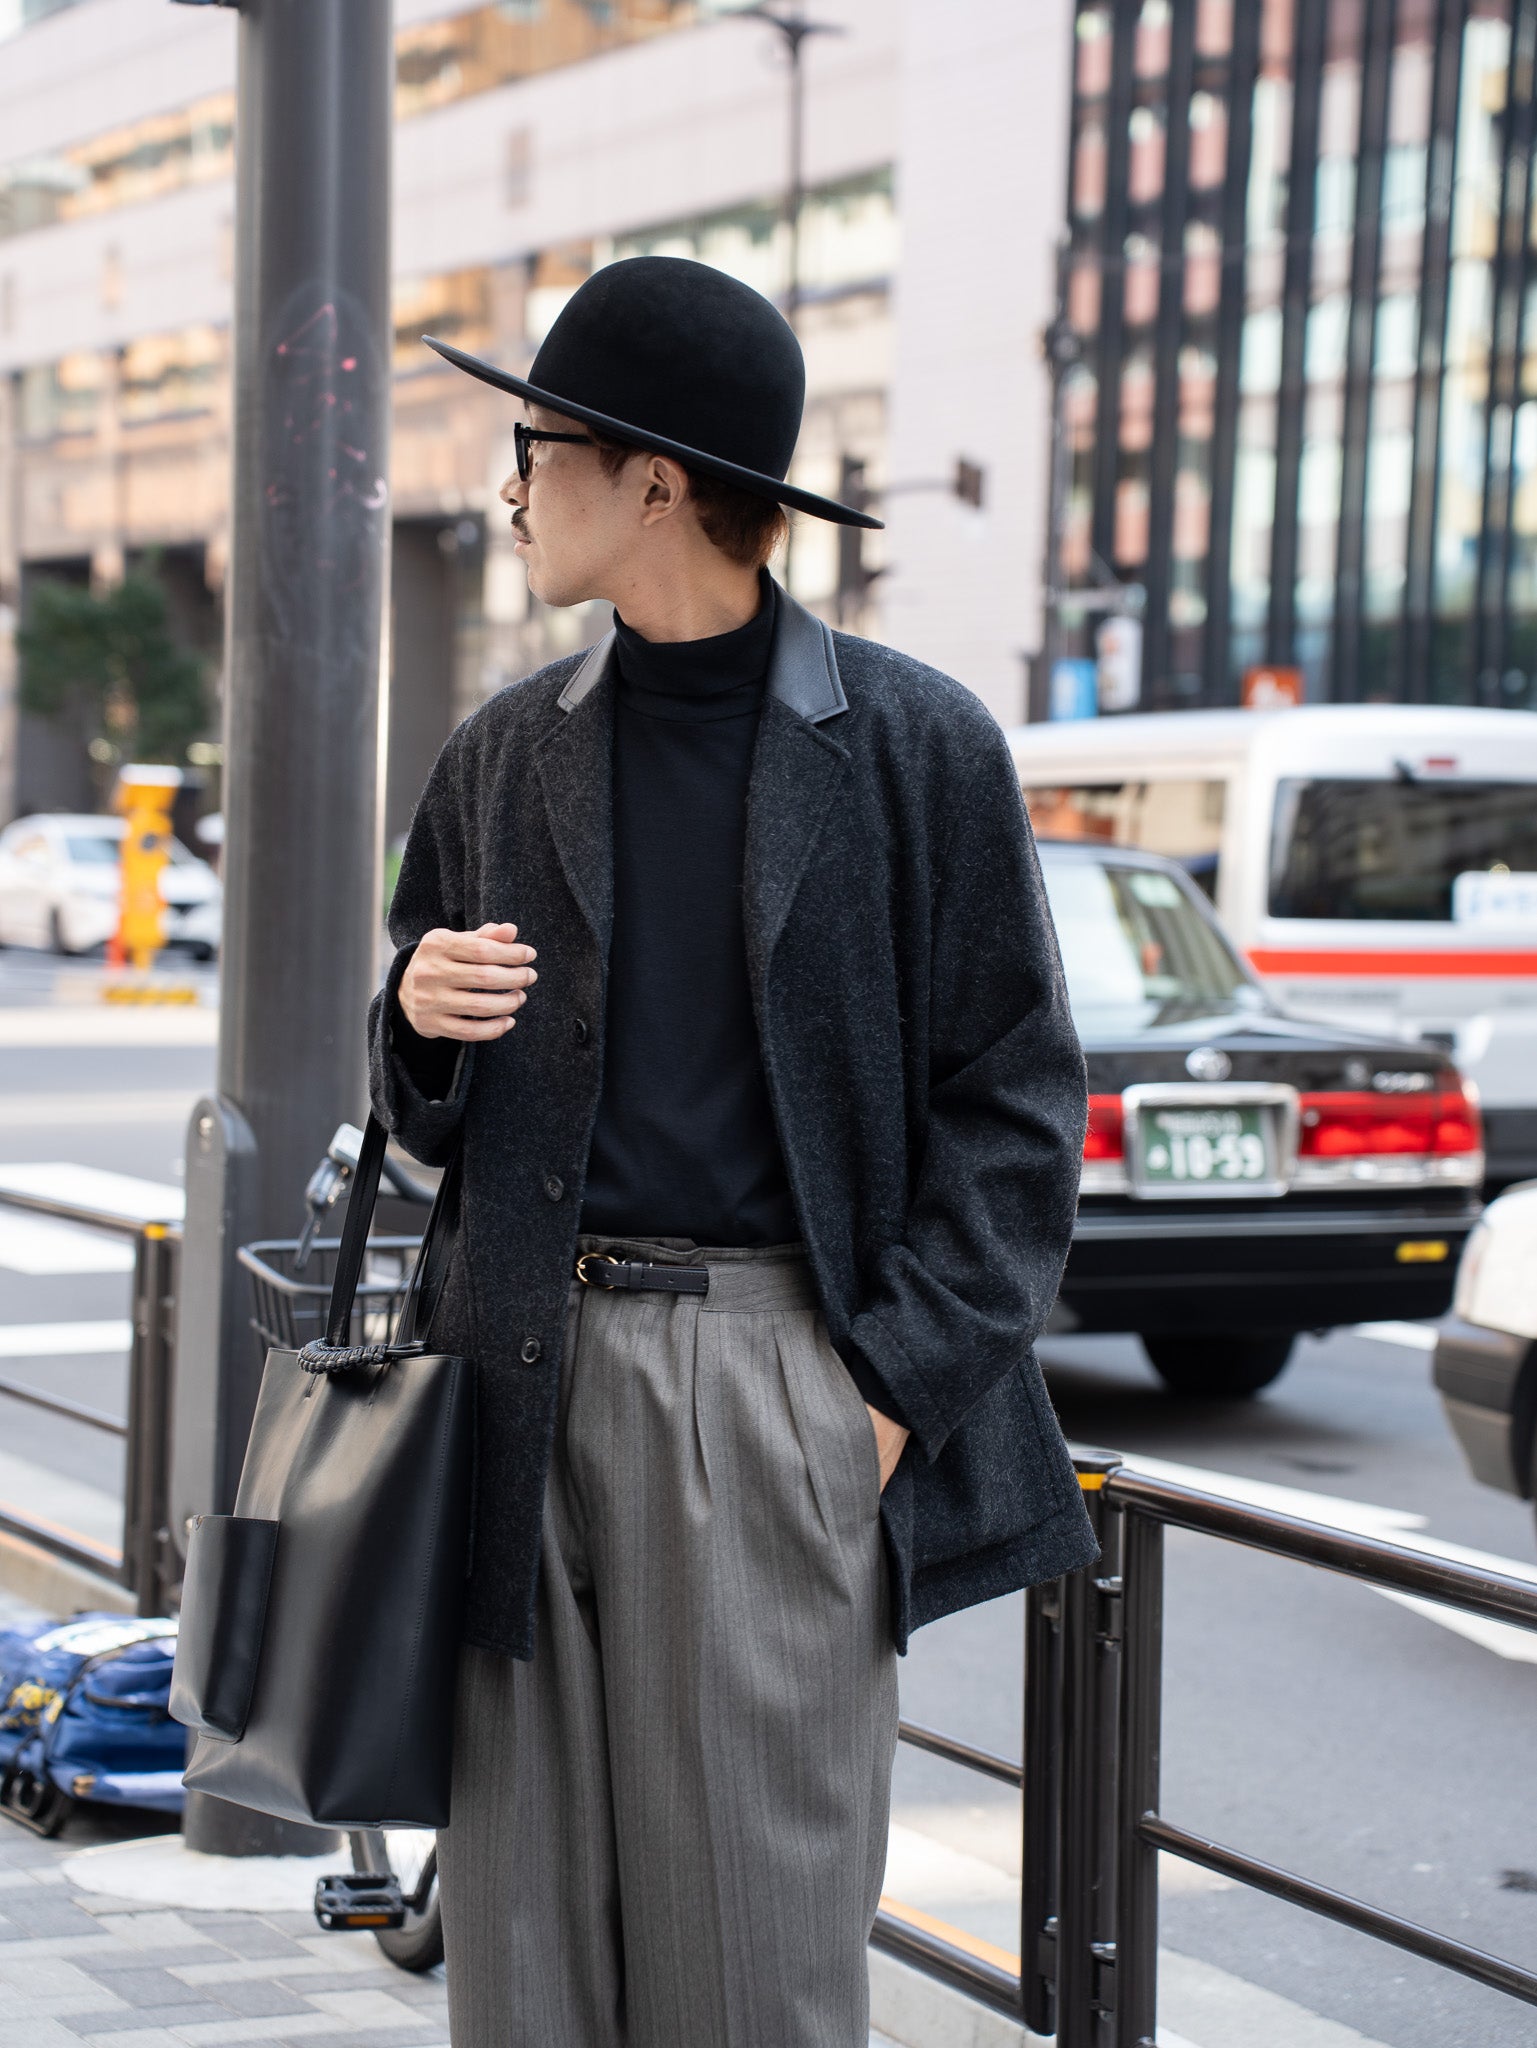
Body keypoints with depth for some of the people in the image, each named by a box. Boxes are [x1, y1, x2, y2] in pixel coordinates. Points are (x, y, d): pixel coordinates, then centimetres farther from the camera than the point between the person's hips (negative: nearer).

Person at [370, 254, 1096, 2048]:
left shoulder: (915, 748, 1)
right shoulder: (504, 756, 13)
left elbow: (1013, 1101, 1)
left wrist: (904, 1387, -7)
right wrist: (422, 1020, -2)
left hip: (787, 1371, -4)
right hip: (538, 1377, 4)